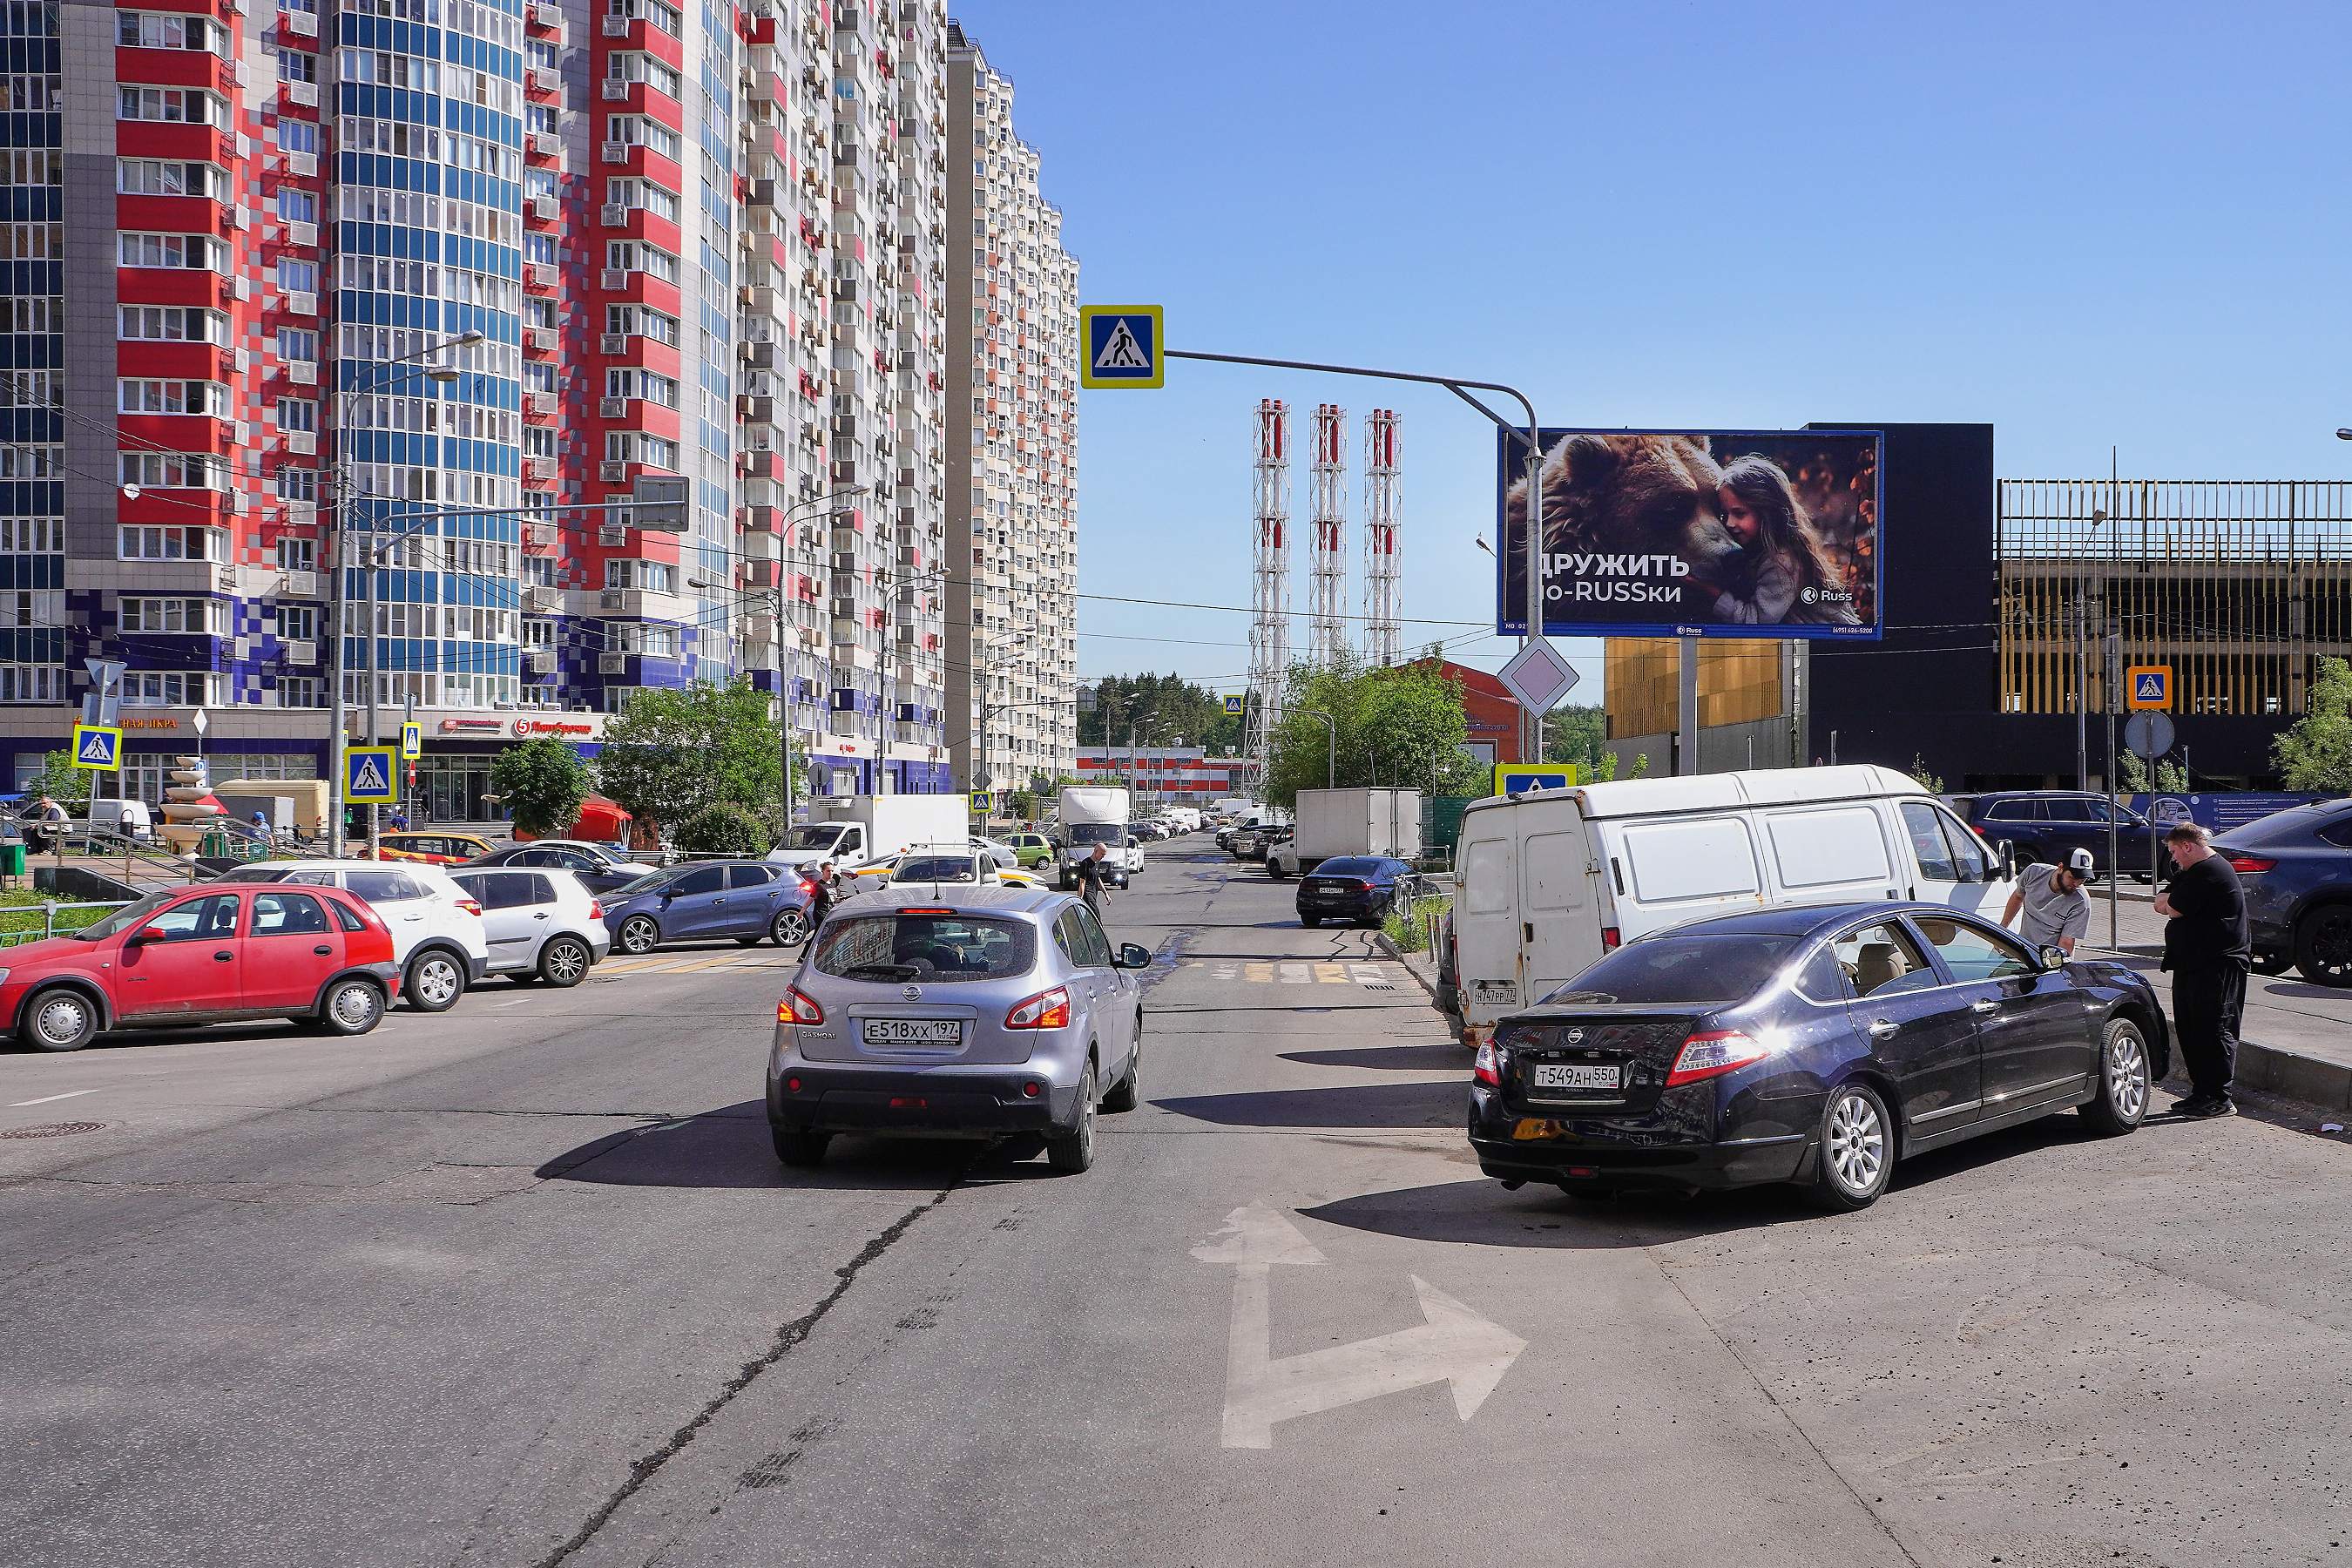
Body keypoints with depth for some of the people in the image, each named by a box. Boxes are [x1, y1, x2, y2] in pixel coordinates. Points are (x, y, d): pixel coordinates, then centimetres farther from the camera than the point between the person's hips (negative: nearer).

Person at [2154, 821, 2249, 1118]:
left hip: (2217, 967, -11)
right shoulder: (2196, 871, 20)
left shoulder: (2209, 872, -15)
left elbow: (2172, 908, -17)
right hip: (2193, 965, 11)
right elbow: (2160, 904, 15)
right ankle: (2202, 1092, 18)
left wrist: (2168, 902, 5)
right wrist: (2172, 902, -6)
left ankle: (2219, 1099, -4)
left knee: (2215, 1031, -7)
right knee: (2189, 1030, 12)